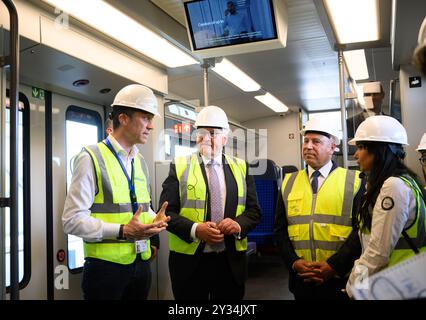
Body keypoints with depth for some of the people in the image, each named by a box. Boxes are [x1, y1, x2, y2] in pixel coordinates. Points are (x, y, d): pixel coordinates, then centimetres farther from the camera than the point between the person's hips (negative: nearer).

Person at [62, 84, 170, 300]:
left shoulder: (140, 161, 11)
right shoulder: (91, 158, -12)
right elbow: (72, 220, -16)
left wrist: (154, 221, -2)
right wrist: (122, 231, -24)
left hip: (140, 263, 7)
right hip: (105, 266, -7)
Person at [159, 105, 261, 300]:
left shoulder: (241, 168, 7)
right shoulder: (179, 167, 1)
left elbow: (254, 211, 6)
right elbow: (167, 211, -4)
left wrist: (239, 224, -15)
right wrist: (195, 229, -20)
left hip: (231, 261, 2)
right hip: (189, 261, -2)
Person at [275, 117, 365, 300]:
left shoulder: (354, 181, -1)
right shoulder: (289, 182, 8)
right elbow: (280, 229, 7)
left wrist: (334, 265, -15)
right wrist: (294, 262, -7)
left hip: (340, 280, -2)